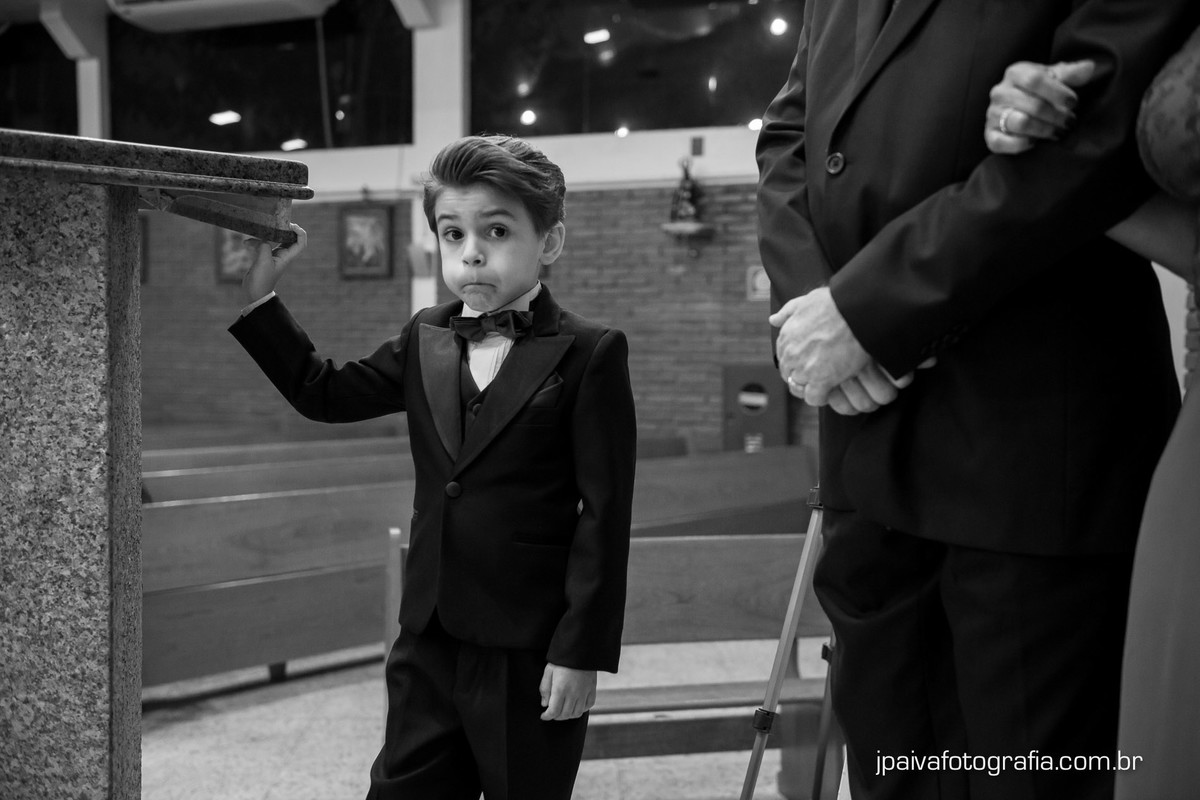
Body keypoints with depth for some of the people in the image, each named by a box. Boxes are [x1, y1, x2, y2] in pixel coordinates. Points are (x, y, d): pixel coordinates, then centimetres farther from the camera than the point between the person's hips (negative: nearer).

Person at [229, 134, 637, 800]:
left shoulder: (589, 354, -10)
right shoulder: (425, 341, 9)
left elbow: (603, 514, -12)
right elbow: (324, 394, 15)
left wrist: (582, 650, -15)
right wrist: (257, 295, 8)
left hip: (533, 655, -5)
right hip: (429, 645, 6)